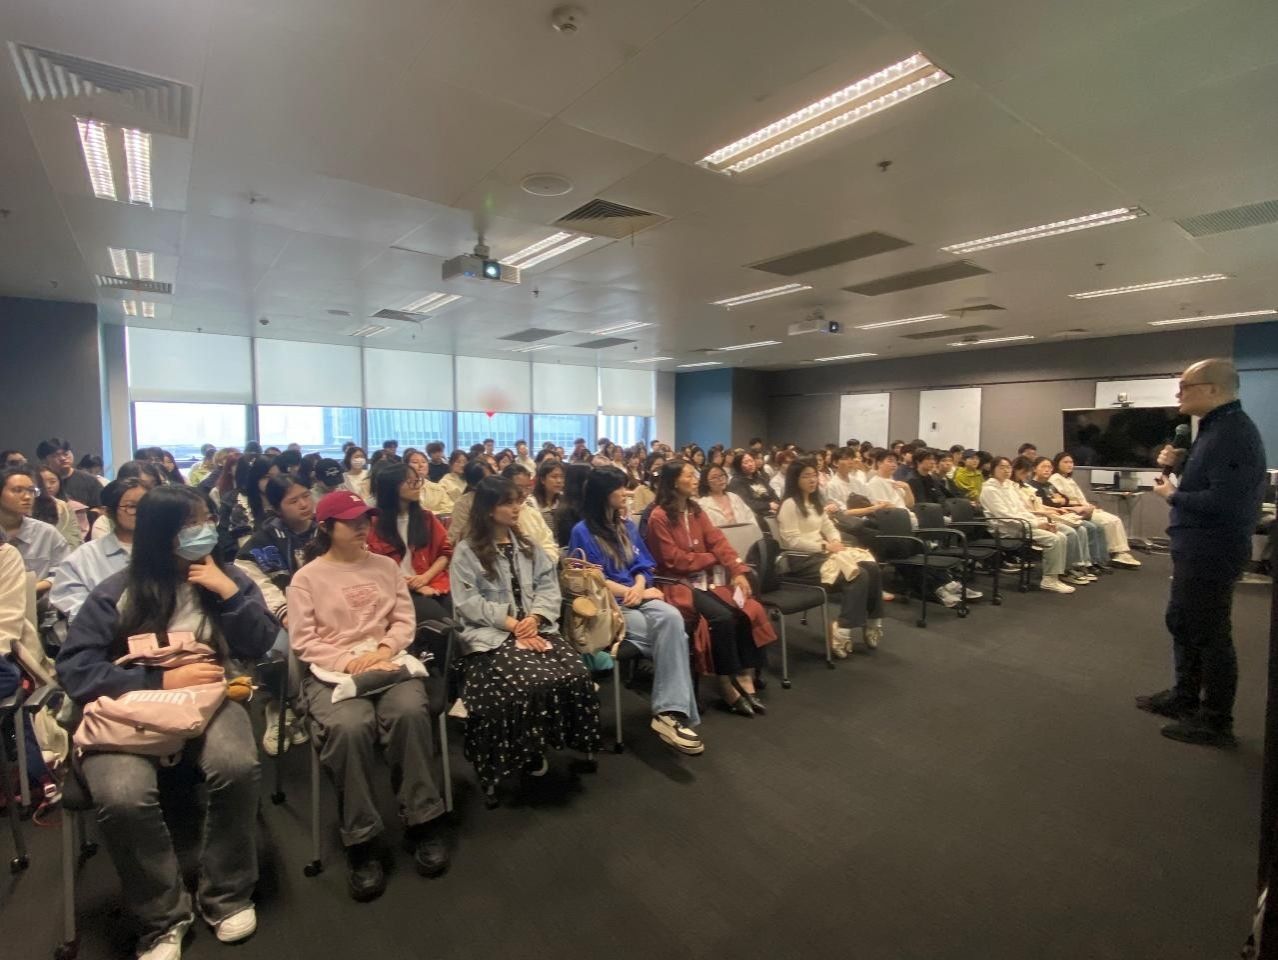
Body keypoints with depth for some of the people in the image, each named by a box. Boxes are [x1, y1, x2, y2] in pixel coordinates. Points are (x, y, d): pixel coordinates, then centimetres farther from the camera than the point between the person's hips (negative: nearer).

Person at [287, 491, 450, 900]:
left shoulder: (386, 566, 13)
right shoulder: (307, 578, 5)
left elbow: (405, 621, 9)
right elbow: (303, 641, -2)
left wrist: (383, 650, -11)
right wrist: (349, 662, -16)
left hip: (387, 661, 2)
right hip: (331, 672, -2)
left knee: (410, 712, -31)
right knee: (349, 727, -34)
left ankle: (423, 821, -14)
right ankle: (362, 840, -15)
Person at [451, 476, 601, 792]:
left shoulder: (527, 545, 18)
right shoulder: (467, 551, 1)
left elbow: (549, 585, 10)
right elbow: (469, 603, -8)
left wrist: (535, 617, -10)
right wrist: (512, 624, -17)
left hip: (536, 627, 5)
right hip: (491, 635, -4)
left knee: (575, 675, -22)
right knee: (532, 682, -31)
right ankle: (524, 751, -2)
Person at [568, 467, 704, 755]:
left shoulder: (628, 526, 18)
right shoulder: (582, 532, -1)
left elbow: (643, 566, 14)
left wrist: (640, 587, -9)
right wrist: (631, 592, -10)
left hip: (638, 596, 5)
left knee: (672, 618, -31)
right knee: (673, 635, -29)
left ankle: (670, 712, -34)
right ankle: (676, 711, -21)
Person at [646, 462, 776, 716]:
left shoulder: (696, 510, 12)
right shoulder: (659, 517, -10)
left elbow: (718, 542, 4)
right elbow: (674, 560, -13)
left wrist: (738, 570, -11)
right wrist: (712, 559, -5)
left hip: (706, 578, 7)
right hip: (678, 583, -7)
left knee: (746, 611, -16)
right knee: (722, 617, -27)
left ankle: (745, 679, -10)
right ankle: (727, 687, -11)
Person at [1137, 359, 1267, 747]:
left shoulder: (1232, 433, -22)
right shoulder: (1216, 426, 12)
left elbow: (1224, 502, -30)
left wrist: (1172, 496, -15)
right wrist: (1180, 464, 4)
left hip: (1211, 552, -11)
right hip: (1197, 548, 11)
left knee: (1209, 634, 1)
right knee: (1182, 623, 21)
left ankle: (1216, 723, 15)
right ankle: (1185, 697, 36)